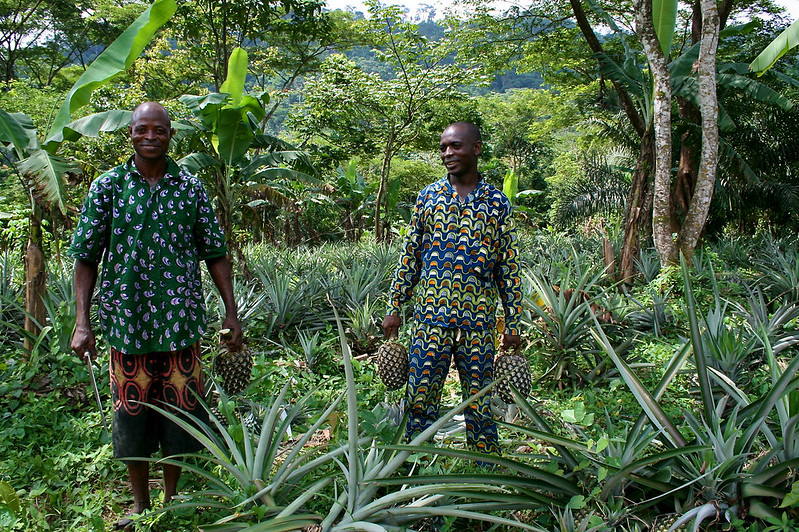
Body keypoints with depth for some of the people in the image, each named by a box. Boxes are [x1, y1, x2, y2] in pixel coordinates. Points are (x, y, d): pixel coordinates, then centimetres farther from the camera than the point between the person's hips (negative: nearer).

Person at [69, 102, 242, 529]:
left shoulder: (190, 188, 4)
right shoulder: (107, 186, 2)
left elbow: (215, 254, 7)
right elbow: (86, 257, 2)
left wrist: (231, 312, 2)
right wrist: (82, 322, -6)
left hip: (181, 321, 0)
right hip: (126, 321, 0)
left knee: (178, 411, 8)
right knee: (131, 413, 9)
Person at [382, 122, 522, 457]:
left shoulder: (497, 202, 2)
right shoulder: (429, 196, 5)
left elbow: (509, 267, 4)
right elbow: (410, 255, 8)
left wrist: (513, 324, 1)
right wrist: (394, 307, 5)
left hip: (479, 321, -1)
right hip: (430, 317, 1)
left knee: (480, 402, 9)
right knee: (420, 398, 5)